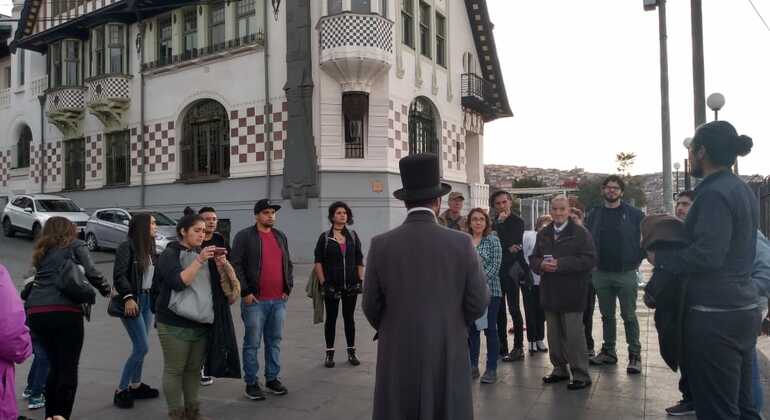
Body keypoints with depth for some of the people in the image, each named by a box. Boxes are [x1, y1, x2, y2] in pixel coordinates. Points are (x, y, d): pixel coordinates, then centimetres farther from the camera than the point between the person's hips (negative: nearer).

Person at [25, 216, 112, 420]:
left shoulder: (42, 253, 25)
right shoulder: (76, 245, 8)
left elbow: (41, 280, 22)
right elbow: (91, 273, -1)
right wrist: (107, 290, 11)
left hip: (36, 312, 6)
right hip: (65, 311, -5)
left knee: (55, 366, 16)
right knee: (69, 368, 0)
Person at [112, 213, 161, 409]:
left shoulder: (149, 248, 12)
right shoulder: (127, 247, -11)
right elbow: (119, 275, -17)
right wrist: (128, 297, -25)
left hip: (147, 299, 7)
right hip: (132, 301, -7)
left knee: (140, 347, 13)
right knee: (142, 347, -9)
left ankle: (136, 386, 26)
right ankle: (121, 390, 3)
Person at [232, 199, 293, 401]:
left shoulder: (281, 236, 14)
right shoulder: (244, 236, -4)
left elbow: (288, 264, 19)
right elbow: (236, 265, -8)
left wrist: (288, 288, 9)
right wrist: (245, 292, -12)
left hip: (279, 300, 5)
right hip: (255, 301, -5)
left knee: (274, 341, 13)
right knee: (252, 343, 3)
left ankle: (272, 378, 25)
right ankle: (251, 383, 14)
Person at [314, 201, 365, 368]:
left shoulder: (353, 236, 6)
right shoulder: (324, 237, -1)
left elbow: (359, 260, 8)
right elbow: (318, 262, -1)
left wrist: (360, 280, -1)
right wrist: (323, 283, -9)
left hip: (351, 285, 2)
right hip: (332, 285, -2)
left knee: (349, 318, 9)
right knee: (331, 319, 6)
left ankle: (351, 352, 19)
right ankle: (329, 354, 16)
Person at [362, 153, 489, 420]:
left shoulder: (380, 245, -9)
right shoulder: (461, 243, -9)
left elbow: (371, 307, -2)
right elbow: (478, 303, -4)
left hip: (397, 357, 0)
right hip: (448, 355, 0)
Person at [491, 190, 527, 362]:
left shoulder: (517, 221, -4)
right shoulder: (494, 222, 12)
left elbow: (512, 242, -17)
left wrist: (501, 224, -11)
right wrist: (508, 249, -10)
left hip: (511, 270, -5)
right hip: (496, 271, 6)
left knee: (514, 309, -2)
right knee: (499, 310, 9)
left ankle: (518, 348, 5)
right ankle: (502, 346, 18)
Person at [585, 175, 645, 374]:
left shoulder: (633, 214, -3)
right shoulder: (594, 215, 6)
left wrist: (637, 259, -5)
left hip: (626, 273, -3)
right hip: (601, 274, 3)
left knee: (629, 316, 2)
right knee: (607, 315, 13)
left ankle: (635, 355, 11)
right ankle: (608, 351, 22)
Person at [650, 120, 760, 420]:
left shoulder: (714, 193, -16)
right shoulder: (743, 190, 13)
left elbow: (707, 256, -24)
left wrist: (660, 259, -11)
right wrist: (680, 235, 16)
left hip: (715, 316, -10)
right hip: (743, 309, 10)